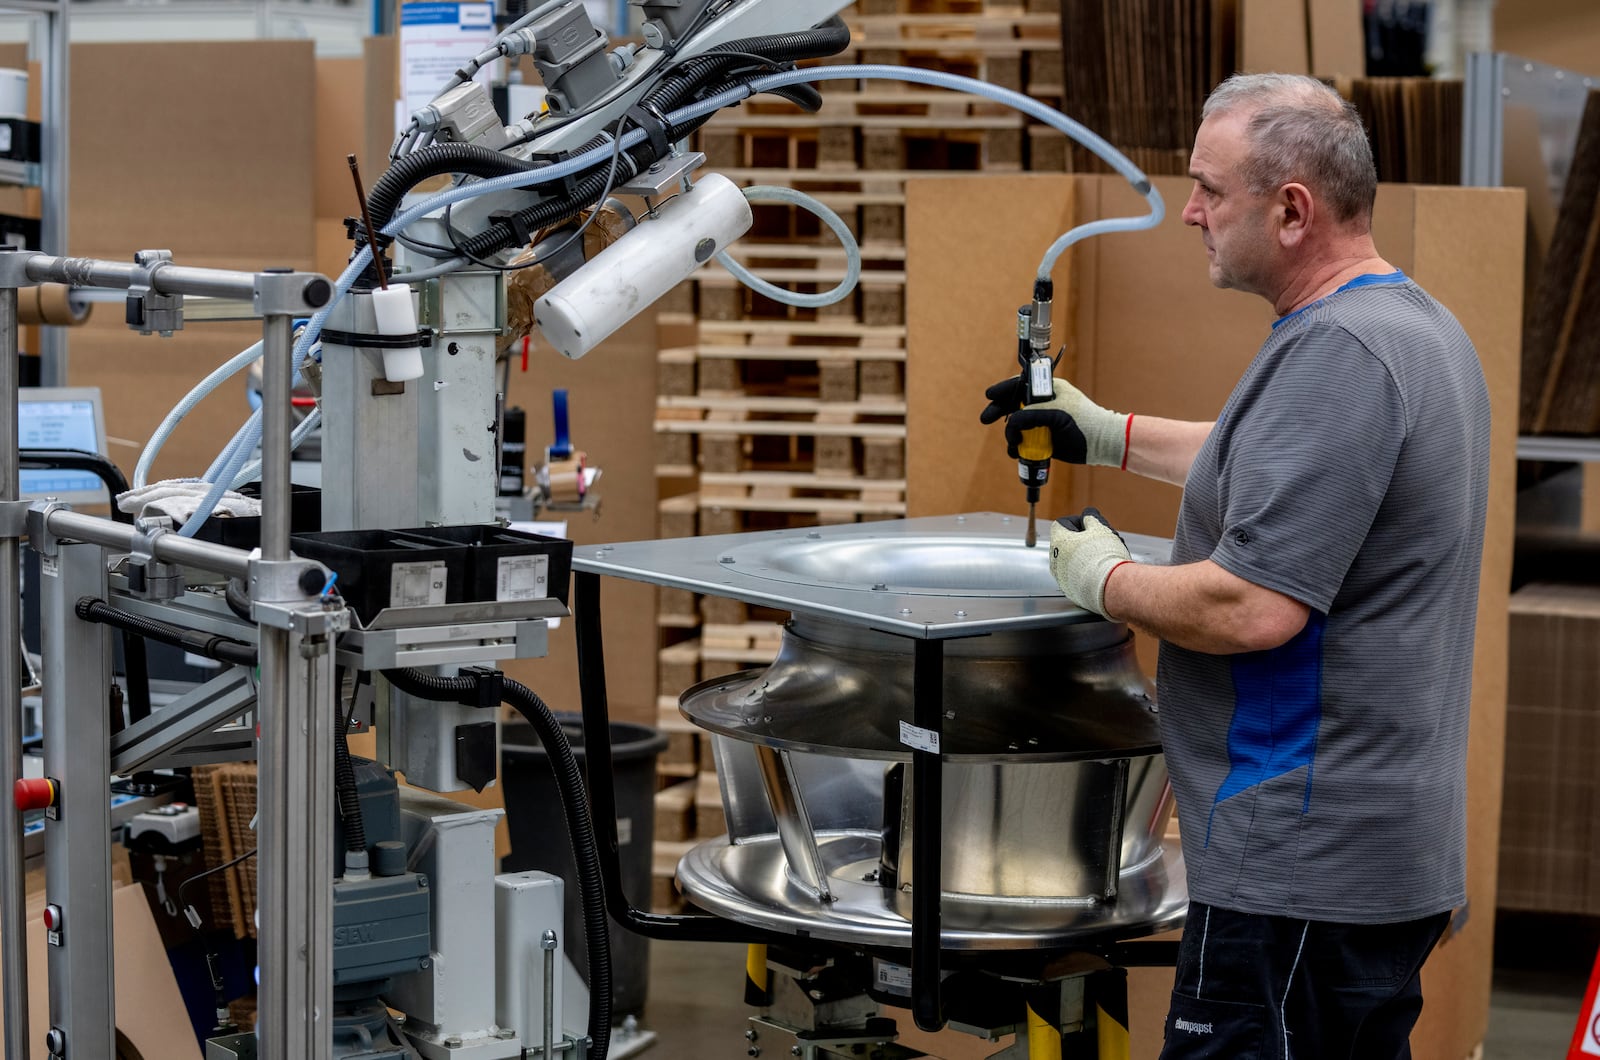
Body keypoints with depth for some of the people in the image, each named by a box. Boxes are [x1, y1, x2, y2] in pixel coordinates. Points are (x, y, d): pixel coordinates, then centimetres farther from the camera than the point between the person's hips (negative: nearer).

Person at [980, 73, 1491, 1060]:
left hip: (1304, 867, -11)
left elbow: (1250, 609, -26)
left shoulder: (1336, 350, -21)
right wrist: (1109, 433, 29)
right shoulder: (1420, 323, 13)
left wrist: (1102, 574, -8)